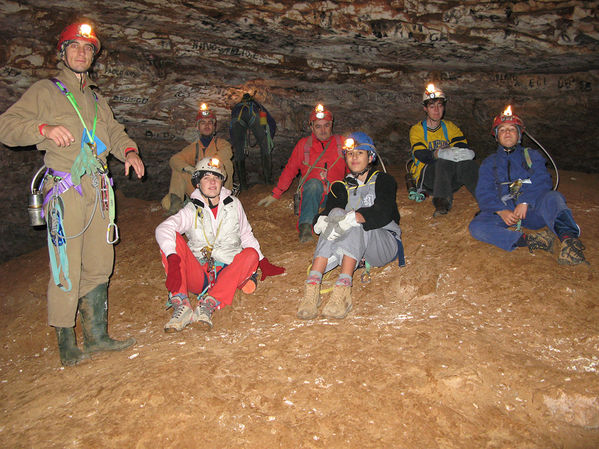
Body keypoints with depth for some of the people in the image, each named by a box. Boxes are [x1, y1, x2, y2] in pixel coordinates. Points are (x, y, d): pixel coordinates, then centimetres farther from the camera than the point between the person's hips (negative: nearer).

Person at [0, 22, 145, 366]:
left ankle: (97, 336, 17)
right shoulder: (45, 91, 6)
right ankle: (67, 344, 4)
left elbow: (114, 131, 21)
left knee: (99, 265, 7)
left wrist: (129, 151, 0)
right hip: (65, 189, -6)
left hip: (98, 189, 6)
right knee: (67, 268, -7)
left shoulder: (96, 98, 24)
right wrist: (45, 128, -20)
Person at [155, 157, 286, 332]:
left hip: (228, 273, 1)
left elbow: (246, 235, 22)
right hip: (197, 276, -1)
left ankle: (209, 304, -41)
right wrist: (173, 261, -35)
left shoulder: (233, 204, 10)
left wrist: (263, 263, 16)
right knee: (173, 238, -20)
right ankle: (181, 304, -36)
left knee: (251, 254, -26)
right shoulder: (192, 210, 1)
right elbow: (163, 229, -17)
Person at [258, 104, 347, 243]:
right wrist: (275, 194, 13)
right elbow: (289, 170, 16)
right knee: (314, 182, -37)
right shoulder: (304, 144, 13)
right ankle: (305, 225, -43)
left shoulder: (341, 142, 13)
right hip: (310, 193, 0)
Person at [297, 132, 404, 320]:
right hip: (353, 246, 2)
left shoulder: (383, 181, 6)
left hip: (385, 244, -2)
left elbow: (383, 212, -15)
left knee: (353, 221, -31)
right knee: (336, 215, -27)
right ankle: (312, 287, -44)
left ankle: (343, 289, -49)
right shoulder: (341, 187, 17)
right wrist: (322, 221, -29)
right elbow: (329, 210, -2)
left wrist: (353, 218, -35)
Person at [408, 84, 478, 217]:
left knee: (466, 161, -29)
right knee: (445, 160, -35)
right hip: (425, 175, -3)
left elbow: (463, 146, -1)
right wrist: (437, 154, -33)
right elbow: (420, 154, -13)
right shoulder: (417, 130, 6)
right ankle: (442, 201, -50)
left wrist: (454, 152, -25)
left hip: (452, 177, 3)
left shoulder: (450, 127, 16)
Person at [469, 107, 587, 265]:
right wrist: (501, 211, -16)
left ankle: (568, 237, -58)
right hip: (503, 213, 0)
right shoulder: (489, 163, 20)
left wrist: (525, 202, -19)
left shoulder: (532, 156, 19)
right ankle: (532, 241, -40)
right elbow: (484, 194, 5)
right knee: (476, 226, -29)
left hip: (533, 210, 0)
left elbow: (543, 181, 0)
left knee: (552, 197, -32)